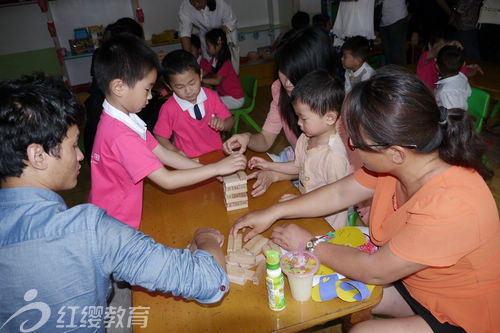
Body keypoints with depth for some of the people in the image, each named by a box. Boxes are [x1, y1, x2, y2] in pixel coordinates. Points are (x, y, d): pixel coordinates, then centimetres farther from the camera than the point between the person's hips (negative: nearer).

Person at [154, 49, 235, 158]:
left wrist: (222, 124, -18)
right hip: (189, 161, -1)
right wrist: (176, 151, -17)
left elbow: (230, 121, 5)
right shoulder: (169, 109, -8)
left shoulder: (212, 96, -1)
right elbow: (160, 137, 0)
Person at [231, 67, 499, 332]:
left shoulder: (451, 206, -38)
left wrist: (310, 244, -15)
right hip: (410, 275, 6)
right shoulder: (398, 161, -16)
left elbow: (372, 271, -28)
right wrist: (272, 213, -6)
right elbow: (339, 193, -4)